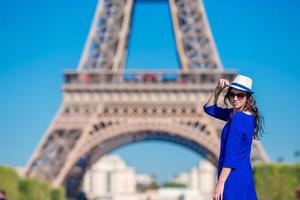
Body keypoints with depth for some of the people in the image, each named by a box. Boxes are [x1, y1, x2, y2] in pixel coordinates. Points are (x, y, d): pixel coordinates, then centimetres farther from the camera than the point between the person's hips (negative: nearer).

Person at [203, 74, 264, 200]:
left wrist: (220, 184, -17)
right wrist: (218, 90, 7)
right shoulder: (247, 116, 10)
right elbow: (209, 108, 22)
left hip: (233, 180, -9)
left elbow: (231, 156, -19)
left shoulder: (237, 119, -17)